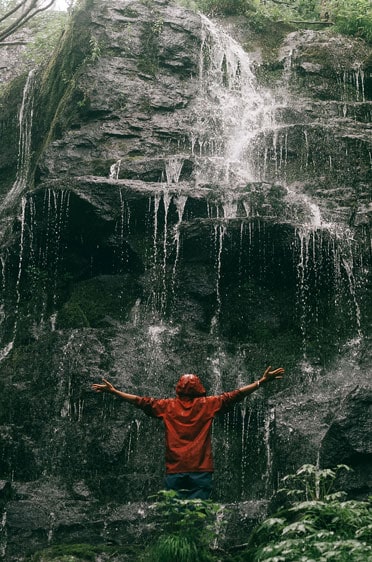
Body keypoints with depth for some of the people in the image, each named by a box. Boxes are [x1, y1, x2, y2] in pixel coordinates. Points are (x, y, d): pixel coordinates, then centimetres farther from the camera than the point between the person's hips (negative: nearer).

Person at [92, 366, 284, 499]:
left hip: (174, 471, 1)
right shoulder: (207, 405, 3)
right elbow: (234, 396, 2)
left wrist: (113, 390, 22)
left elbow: (141, 401, 12)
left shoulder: (167, 406, 7)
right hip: (201, 470, -1)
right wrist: (262, 381, 5)